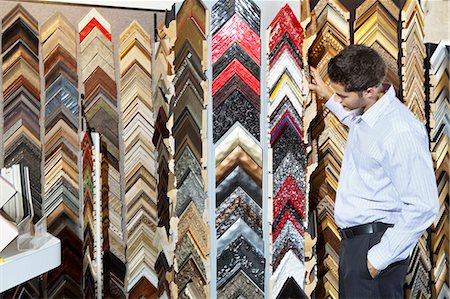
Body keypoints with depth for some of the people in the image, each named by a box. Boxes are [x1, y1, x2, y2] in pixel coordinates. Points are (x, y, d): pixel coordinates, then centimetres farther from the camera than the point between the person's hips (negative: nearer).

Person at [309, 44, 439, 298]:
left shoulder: (400, 132, -25)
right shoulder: (367, 112, 3)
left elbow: (423, 208, -24)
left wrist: (379, 257, -20)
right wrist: (329, 96, 26)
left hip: (377, 240, -9)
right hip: (355, 237, 9)